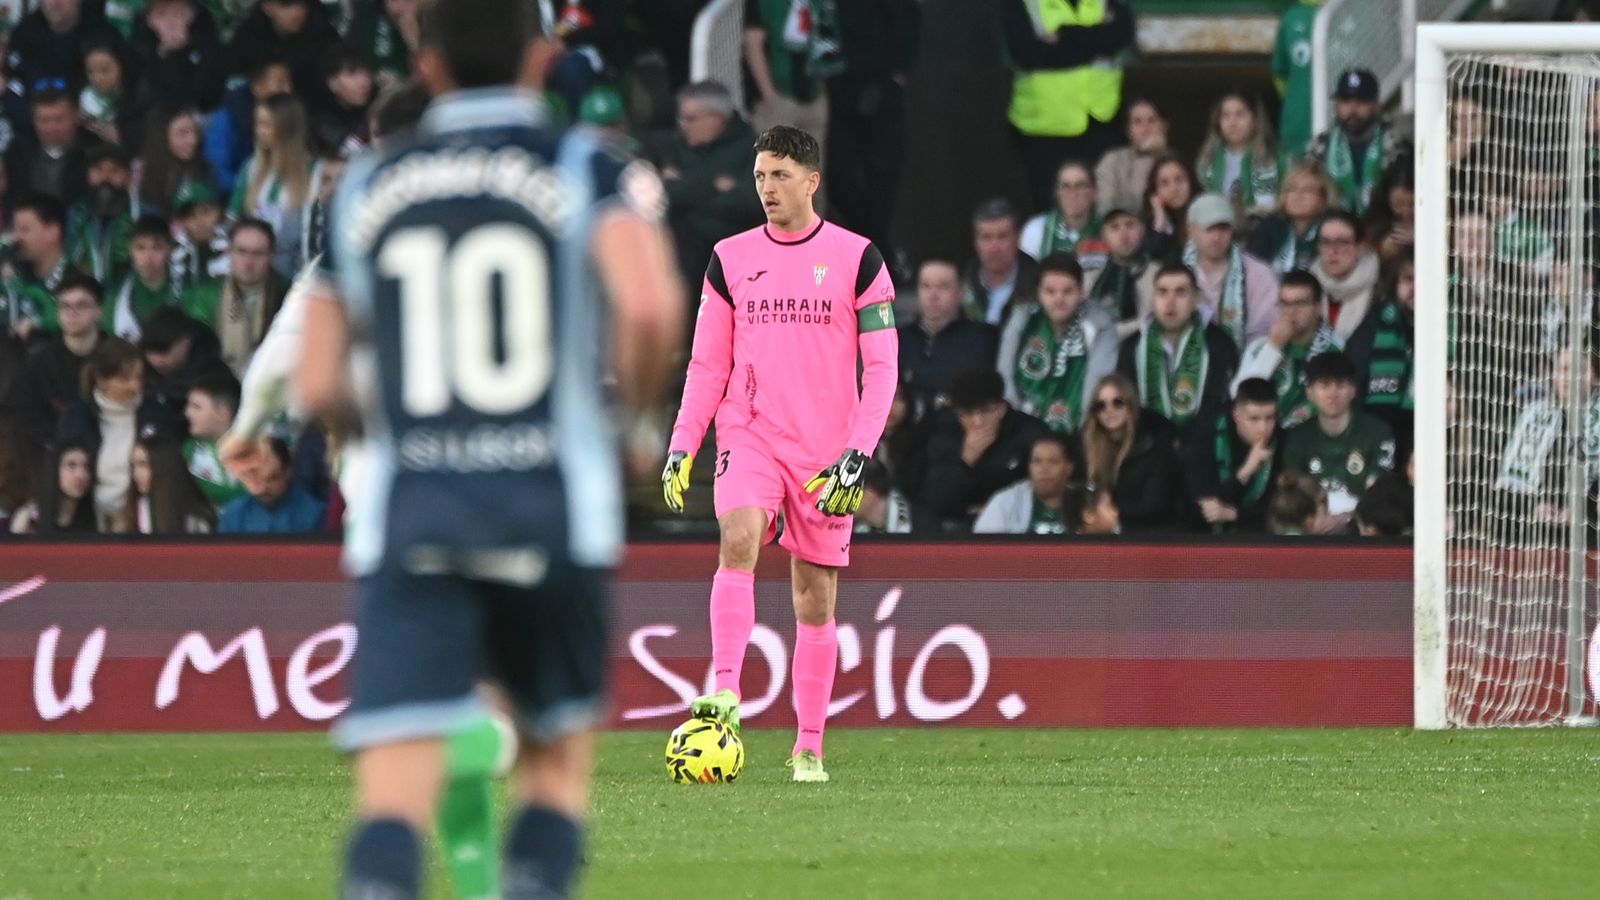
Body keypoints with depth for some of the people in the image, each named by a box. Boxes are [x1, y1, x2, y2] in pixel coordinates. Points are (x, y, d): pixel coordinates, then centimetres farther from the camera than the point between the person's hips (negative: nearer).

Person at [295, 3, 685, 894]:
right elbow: (651, 305, -16)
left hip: (407, 518, 1)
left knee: (395, 794, -8)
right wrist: (638, 413, 4)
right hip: (553, 509, -1)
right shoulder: (587, 168, 3)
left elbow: (318, 386, 11)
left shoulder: (367, 187, 12)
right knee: (559, 761, 16)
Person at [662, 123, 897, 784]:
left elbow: (881, 366, -1)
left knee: (815, 599, 3)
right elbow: (707, 363, 12)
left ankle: (809, 746, 12)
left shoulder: (857, 259, 0)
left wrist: (859, 452, -12)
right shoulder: (730, 260, 8)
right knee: (738, 538, -28)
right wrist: (682, 445, 1)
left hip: (827, 449, -1)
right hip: (749, 434, 1)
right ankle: (724, 692, -35)